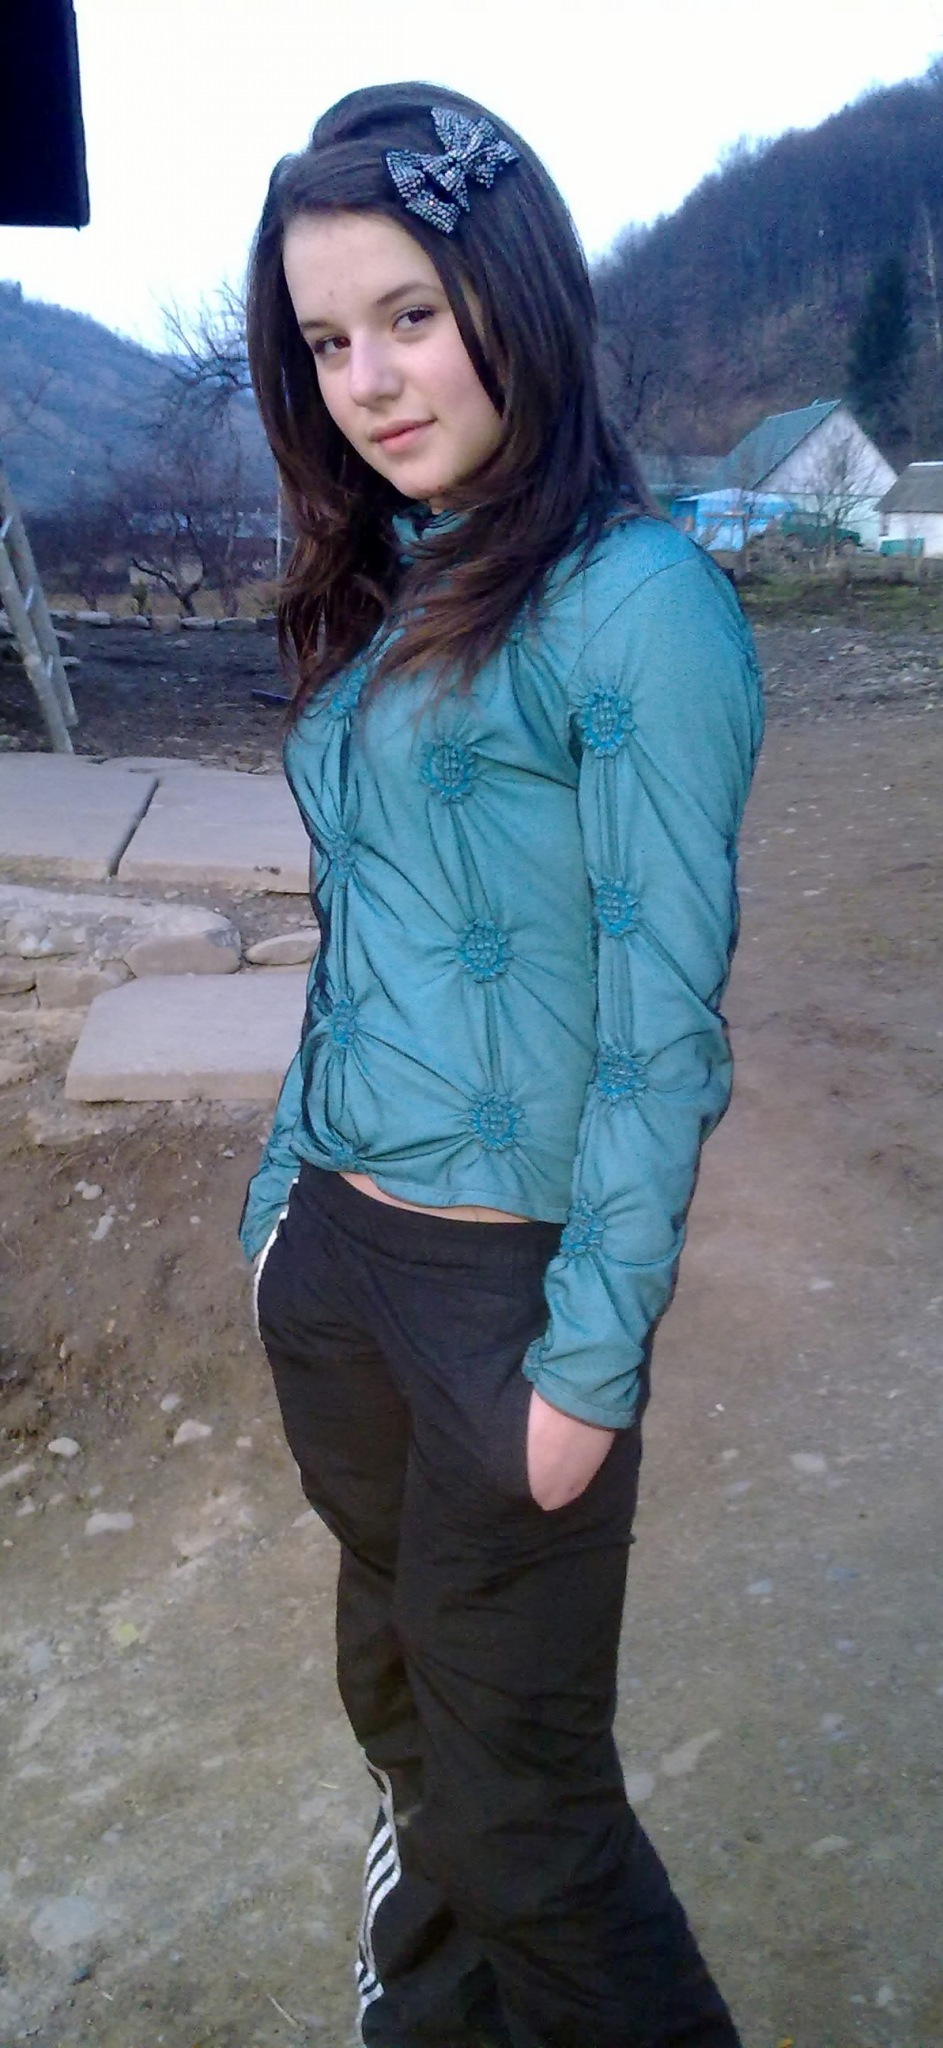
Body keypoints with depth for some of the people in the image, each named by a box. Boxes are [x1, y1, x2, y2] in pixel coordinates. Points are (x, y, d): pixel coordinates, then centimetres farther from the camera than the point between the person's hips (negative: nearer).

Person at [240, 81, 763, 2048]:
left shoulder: (638, 604, -14)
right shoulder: (377, 595, 9)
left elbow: (663, 1028, -15)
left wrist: (592, 1359, -13)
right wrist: (285, 1190, 14)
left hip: (513, 1280, -7)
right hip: (337, 1253, 7)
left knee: (513, 1791, 8)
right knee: (400, 1688, 22)